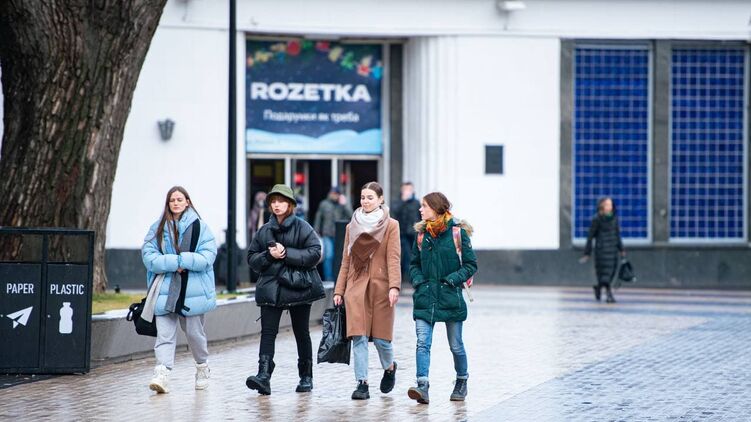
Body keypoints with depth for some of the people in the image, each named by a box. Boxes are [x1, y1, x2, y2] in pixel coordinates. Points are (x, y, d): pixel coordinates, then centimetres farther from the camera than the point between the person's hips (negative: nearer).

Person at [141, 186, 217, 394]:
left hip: (193, 289, -1)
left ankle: (202, 367, 32)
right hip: (165, 289, 1)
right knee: (164, 333, -9)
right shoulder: (158, 228, 7)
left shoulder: (200, 227, 0)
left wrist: (180, 259, -18)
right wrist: (174, 263, -16)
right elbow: (148, 256, -3)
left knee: (194, 331, 10)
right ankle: (162, 373, -18)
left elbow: (207, 256, -8)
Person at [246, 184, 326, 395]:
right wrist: (269, 255, -11)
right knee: (268, 332, -11)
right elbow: (252, 258, 10)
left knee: (301, 333, 8)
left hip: (298, 287, -3)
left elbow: (314, 253, -11)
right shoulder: (264, 231, 11)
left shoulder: (302, 228, -2)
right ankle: (264, 375, -22)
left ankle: (306, 377, 21)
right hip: (270, 288, 3)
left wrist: (287, 253, -17)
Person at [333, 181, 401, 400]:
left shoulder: (390, 225, 2)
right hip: (356, 286, 3)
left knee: (380, 337, 0)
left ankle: (389, 367, 30)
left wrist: (394, 286, -18)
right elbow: (346, 261, 14)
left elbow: (393, 258, -7)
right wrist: (339, 290, 9)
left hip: (380, 287, -3)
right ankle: (362, 384, -4)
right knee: (359, 336, -7)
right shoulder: (352, 226, 12)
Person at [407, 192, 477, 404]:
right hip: (425, 297, 3)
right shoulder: (422, 233, 9)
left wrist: (453, 279, -14)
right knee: (422, 343, -13)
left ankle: (461, 382, 31)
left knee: (455, 345, 10)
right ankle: (422, 386, -21)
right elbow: (414, 263, 18)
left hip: (450, 297, -3)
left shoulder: (458, 232, -5)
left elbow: (471, 265, -2)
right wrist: (418, 280, 0)